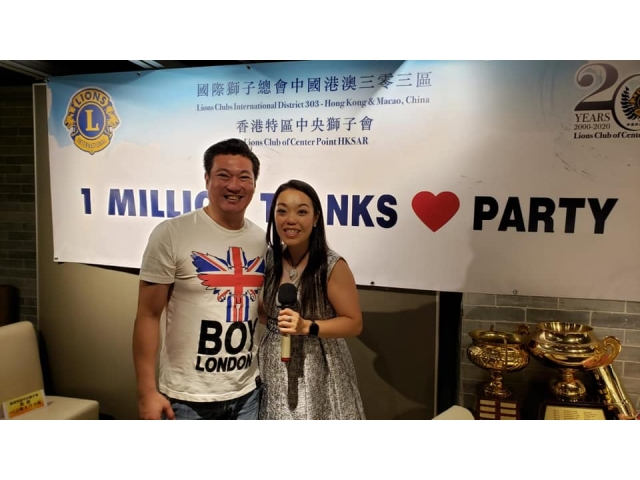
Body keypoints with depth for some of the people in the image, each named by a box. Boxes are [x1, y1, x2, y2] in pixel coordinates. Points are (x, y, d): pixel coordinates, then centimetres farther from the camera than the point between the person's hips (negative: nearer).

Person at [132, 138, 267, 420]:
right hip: (187, 397, -4)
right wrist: (147, 391, -12)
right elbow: (148, 315, -9)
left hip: (248, 394, 5)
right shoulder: (172, 235, -11)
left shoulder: (263, 241, 2)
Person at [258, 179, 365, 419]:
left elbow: (354, 323, -12)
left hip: (317, 375, -5)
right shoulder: (270, 258, 0)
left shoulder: (332, 266, -16)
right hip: (274, 371, 5)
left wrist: (307, 326, -22)